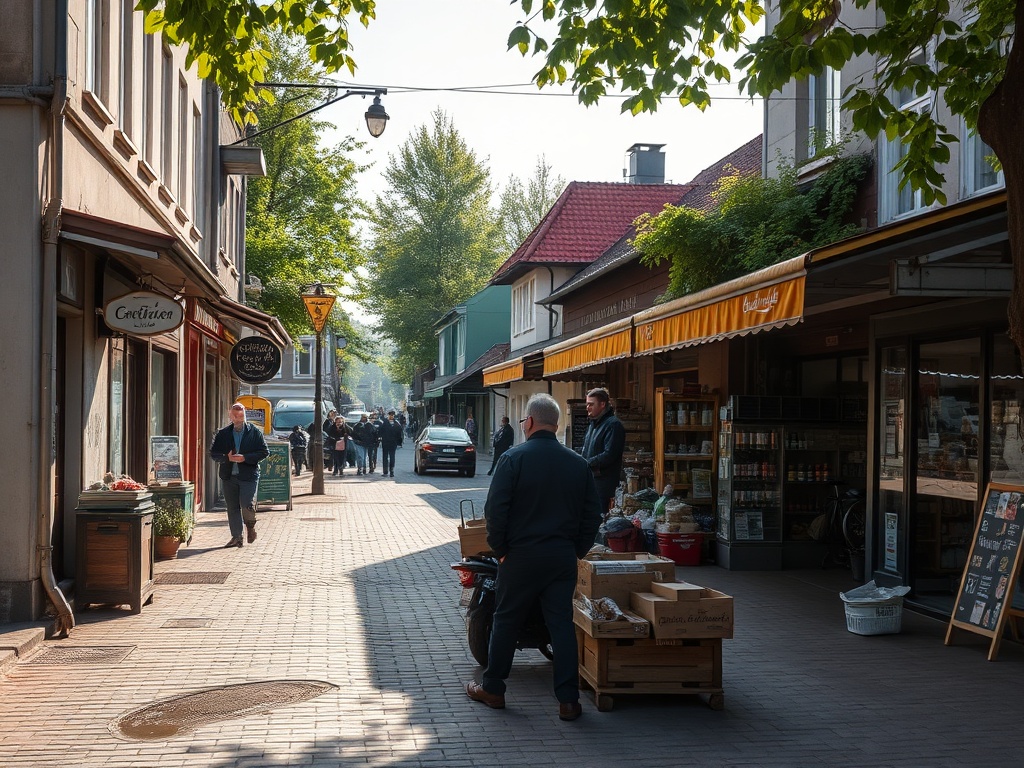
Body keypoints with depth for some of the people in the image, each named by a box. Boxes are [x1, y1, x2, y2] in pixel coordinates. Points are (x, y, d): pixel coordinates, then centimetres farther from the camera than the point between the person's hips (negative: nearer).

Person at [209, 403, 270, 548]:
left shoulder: (255, 432, 1)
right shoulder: (223, 434, 8)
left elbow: (264, 452, -2)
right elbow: (213, 453, 7)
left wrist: (245, 458, -14)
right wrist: (227, 458, -13)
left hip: (249, 475, -3)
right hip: (228, 475, 3)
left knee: (247, 505, -13)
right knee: (232, 508, 6)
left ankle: (250, 525, 17)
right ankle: (236, 537, 17)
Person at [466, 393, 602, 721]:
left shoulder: (514, 458, -10)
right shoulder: (578, 463, 3)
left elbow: (495, 510, -12)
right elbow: (592, 514, 7)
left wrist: (499, 548, 0)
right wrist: (578, 550, 15)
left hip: (521, 555, -3)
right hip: (563, 557, 3)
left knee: (505, 622, 11)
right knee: (562, 624, 6)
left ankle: (492, 688, 22)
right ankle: (568, 700, 5)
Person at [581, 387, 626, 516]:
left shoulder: (613, 425, -12)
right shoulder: (593, 423, 18)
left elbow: (609, 455, -20)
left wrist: (586, 464, -16)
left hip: (603, 480, -9)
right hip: (590, 479, 9)